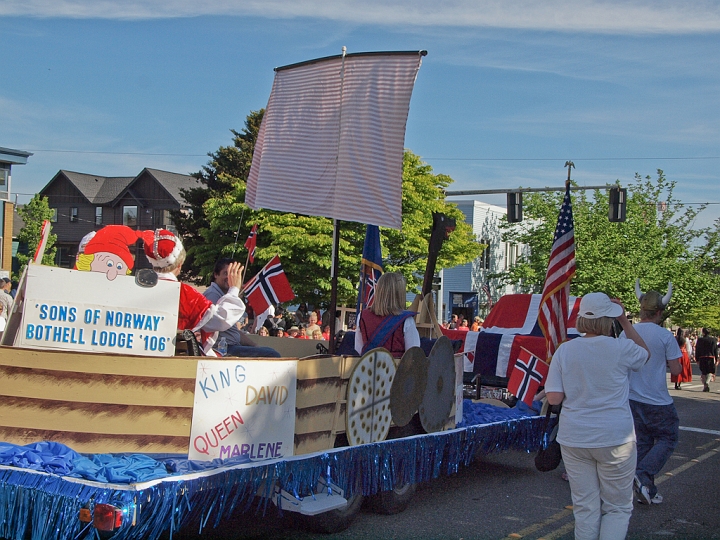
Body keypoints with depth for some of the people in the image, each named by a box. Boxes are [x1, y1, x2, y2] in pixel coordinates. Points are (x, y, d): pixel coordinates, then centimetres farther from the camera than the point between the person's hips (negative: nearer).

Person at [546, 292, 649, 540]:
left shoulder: (564, 350, -5)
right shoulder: (622, 349, -10)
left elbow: (554, 398, -6)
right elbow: (645, 353, 14)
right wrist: (625, 321, 11)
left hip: (574, 438, 3)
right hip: (615, 438, -2)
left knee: (585, 508, 14)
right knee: (618, 508, 11)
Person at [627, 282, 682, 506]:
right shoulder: (665, 336, -13)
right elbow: (675, 369, -11)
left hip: (632, 400, 5)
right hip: (658, 402, -5)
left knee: (642, 442, 13)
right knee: (667, 439, 10)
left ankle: (646, 490, 15)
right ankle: (644, 473, -11)